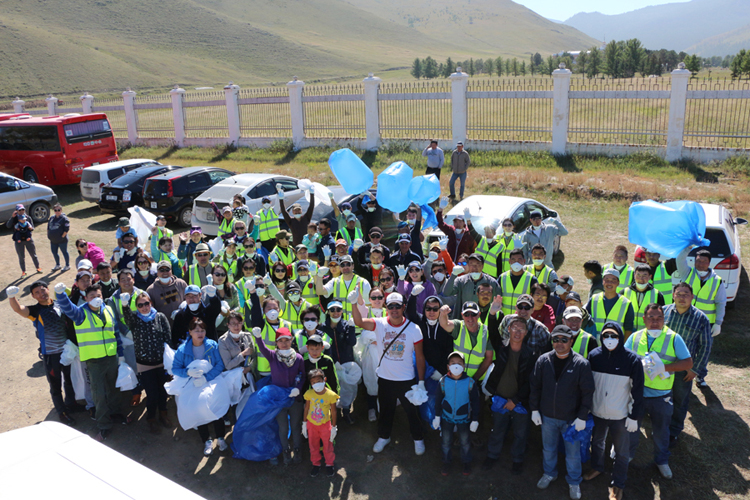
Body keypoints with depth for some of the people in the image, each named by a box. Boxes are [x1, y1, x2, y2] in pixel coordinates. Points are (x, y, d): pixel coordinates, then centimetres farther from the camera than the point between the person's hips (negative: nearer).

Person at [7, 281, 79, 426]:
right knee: (55, 385, 9)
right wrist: (11, 297, -50)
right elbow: (18, 308, -31)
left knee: (69, 379, 21)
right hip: (50, 354, -3)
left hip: (67, 350, 3)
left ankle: (70, 403, 44)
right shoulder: (35, 310, -11)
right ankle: (62, 412, 26)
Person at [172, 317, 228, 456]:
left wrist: (207, 377, -20)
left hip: (213, 383, 0)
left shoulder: (213, 345, -5)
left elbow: (220, 365, -8)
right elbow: (175, 369, -2)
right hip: (193, 386, 1)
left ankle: (220, 437, 11)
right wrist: (188, 372, -20)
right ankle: (207, 441, 12)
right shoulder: (183, 349, -3)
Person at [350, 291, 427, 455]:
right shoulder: (379, 324, -12)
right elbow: (359, 322, -30)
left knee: (411, 410, 15)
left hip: (406, 380, -1)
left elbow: (419, 357, -7)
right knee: (385, 410, 20)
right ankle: (383, 436, 45)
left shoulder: (413, 329, -13)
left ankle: (418, 439, 39)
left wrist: (421, 382, -7)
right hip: (384, 378, 1)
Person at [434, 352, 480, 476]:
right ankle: (446, 462, 38)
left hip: (464, 418, -1)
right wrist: (437, 416, 1)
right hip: (447, 416, 1)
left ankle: (466, 462, 40)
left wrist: (475, 420, -4)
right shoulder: (443, 381, -16)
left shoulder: (470, 382, -18)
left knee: (465, 441, 17)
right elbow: (438, 399, -2)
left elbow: (475, 402, -7)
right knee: (446, 441, 16)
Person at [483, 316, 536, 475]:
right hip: (500, 399, 1)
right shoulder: (501, 350, -7)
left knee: (520, 433, 14)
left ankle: (517, 460, 37)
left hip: (520, 402, -1)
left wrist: (515, 400, -12)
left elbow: (530, 382, -9)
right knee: (497, 431, 17)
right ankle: (492, 455, 39)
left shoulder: (530, 355, -10)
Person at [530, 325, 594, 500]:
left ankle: (574, 482, 36)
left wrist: (582, 417, -10)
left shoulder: (581, 364, -14)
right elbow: (535, 386, 3)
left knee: (573, 453, 13)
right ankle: (549, 473, 46)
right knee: (548, 448, 21)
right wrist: (534, 409, 2)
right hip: (548, 416, 3)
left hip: (571, 418, -2)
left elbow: (587, 392, -9)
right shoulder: (543, 360, -7)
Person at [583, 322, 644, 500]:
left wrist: (634, 416, -8)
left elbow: (637, 390, -9)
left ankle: (618, 484, 33)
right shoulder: (594, 355, -10)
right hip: (597, 412, 3)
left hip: (620, 415, -2)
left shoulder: (632, 359, -17)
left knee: (621, 452, 12)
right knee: (597, 442, 25)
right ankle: (597, 467, 51)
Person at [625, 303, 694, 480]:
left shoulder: (674, 338, -6)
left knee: (661, 430, 16)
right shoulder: (635, 337, -1)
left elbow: (688, 363, -10)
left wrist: (664, 367, -23)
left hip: (661, 396, -1)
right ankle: (628, 454, 40)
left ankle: (662, 460, 39)